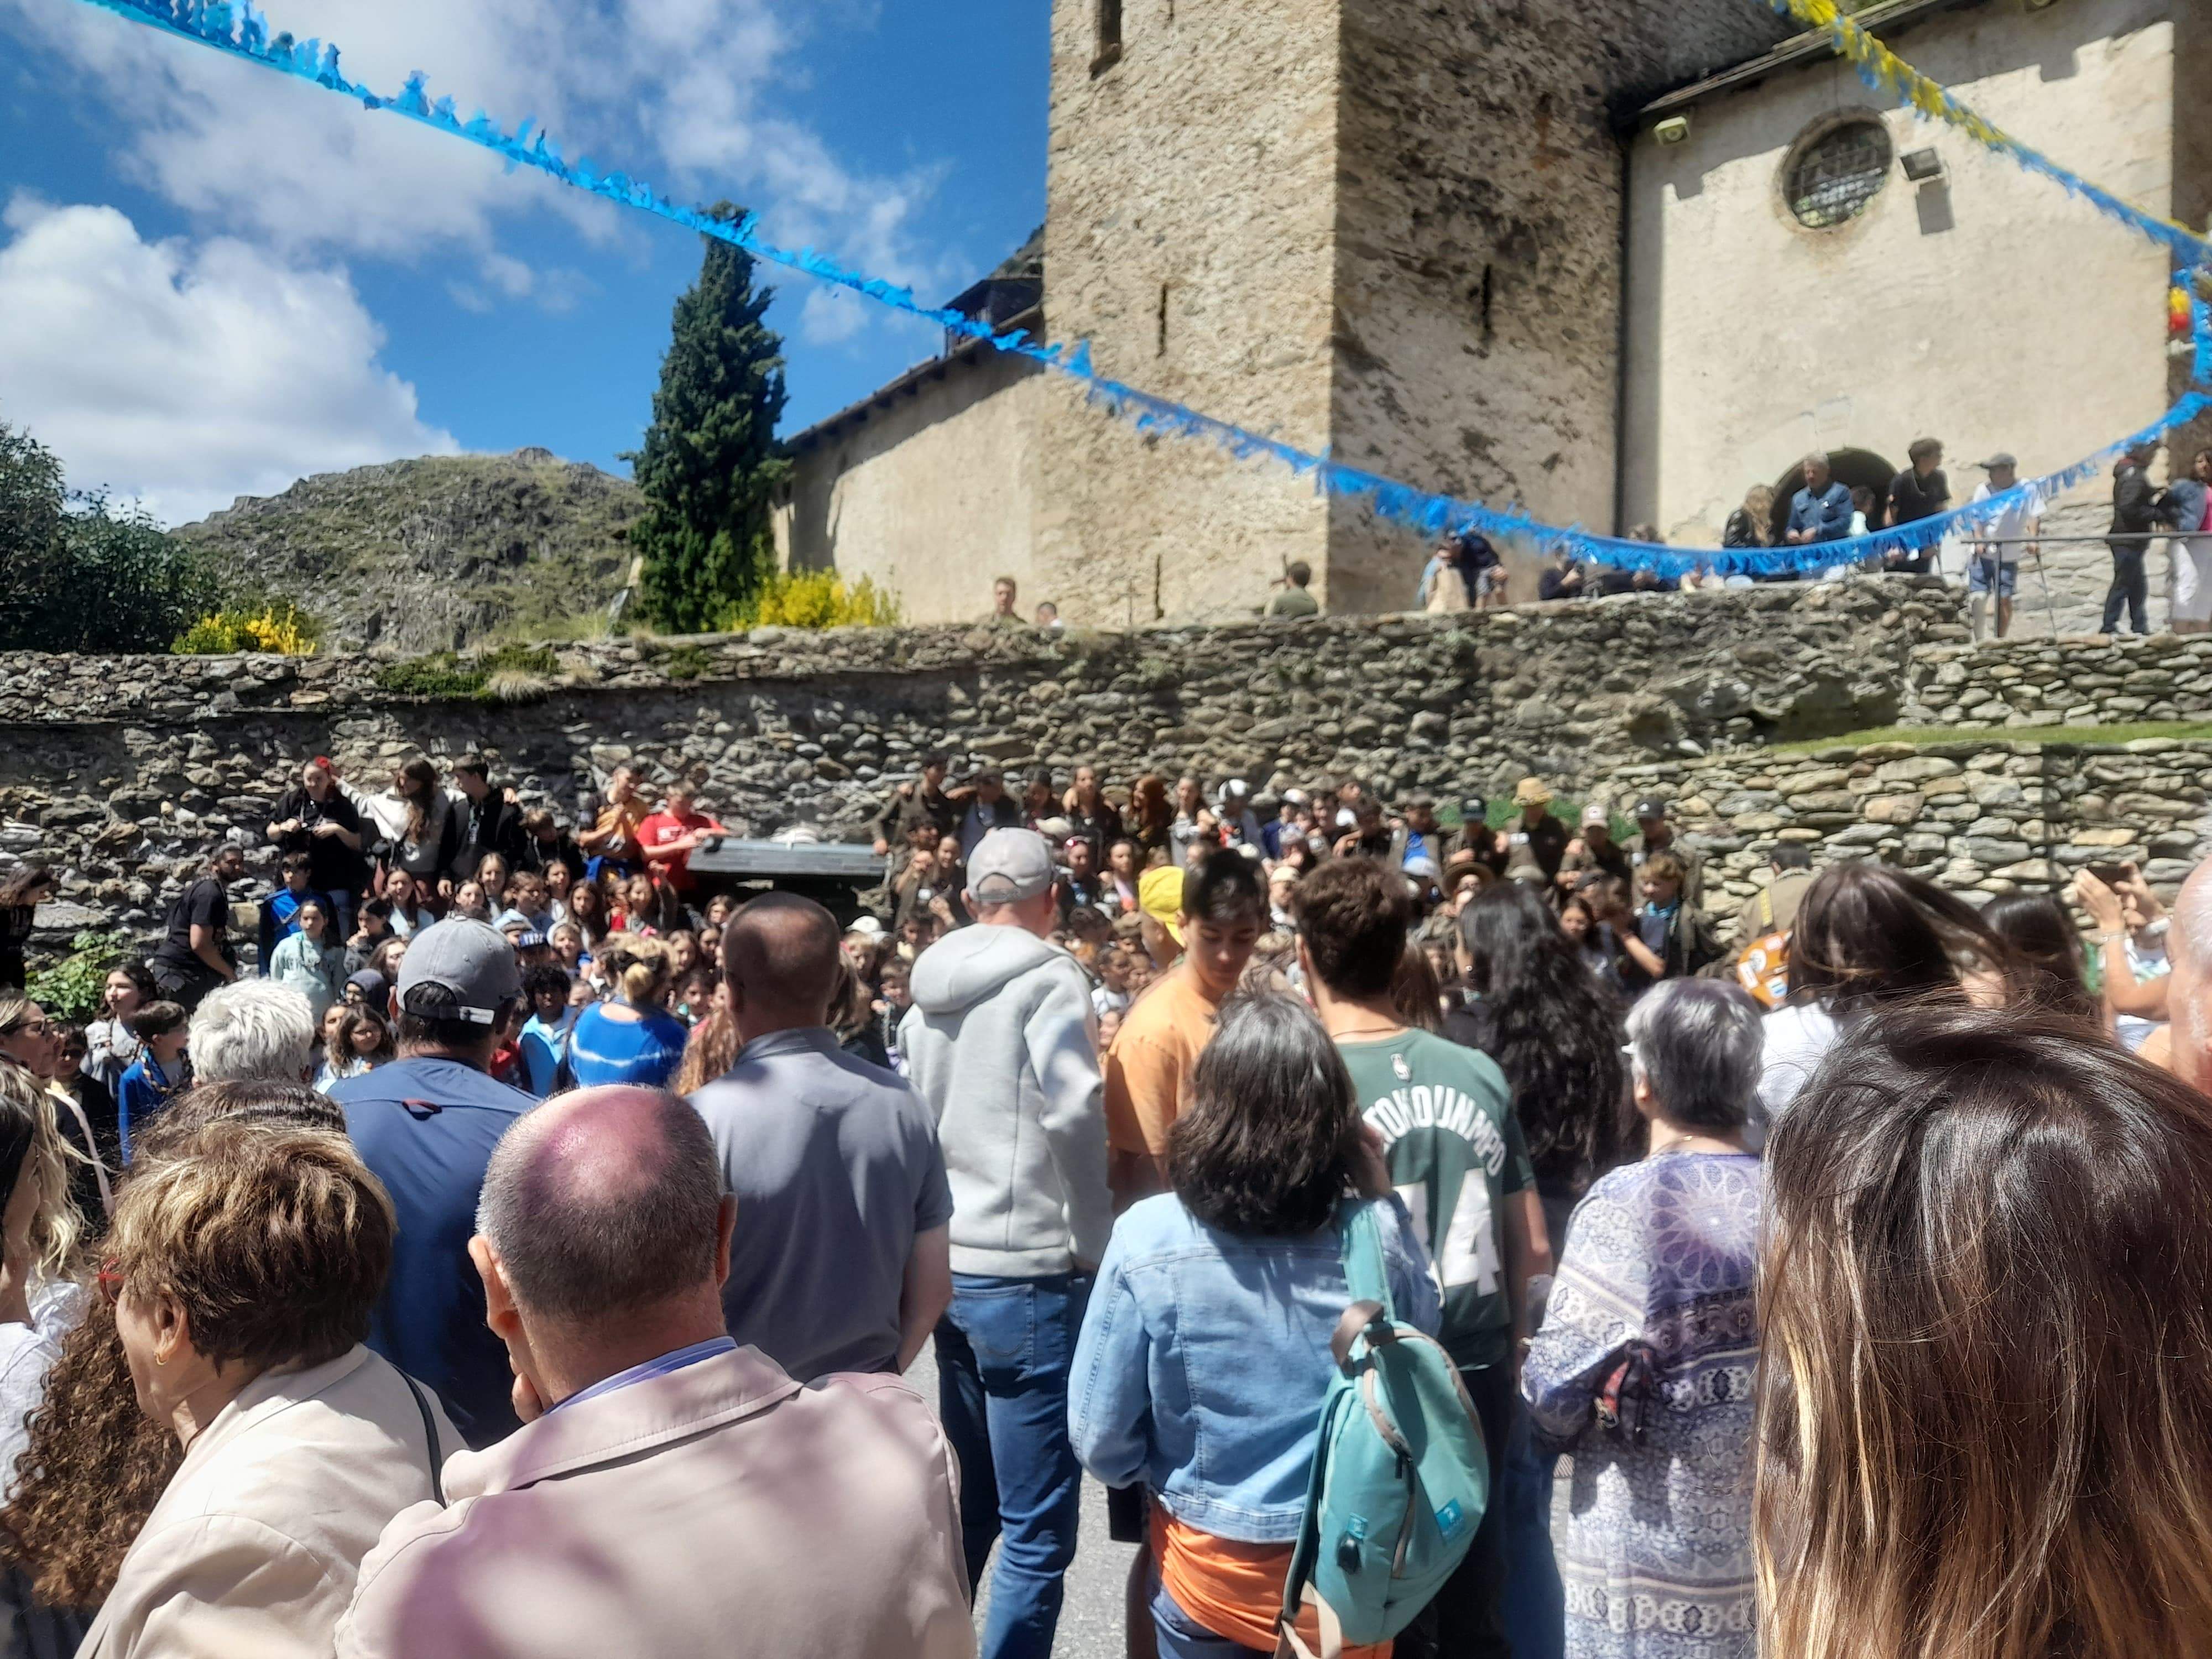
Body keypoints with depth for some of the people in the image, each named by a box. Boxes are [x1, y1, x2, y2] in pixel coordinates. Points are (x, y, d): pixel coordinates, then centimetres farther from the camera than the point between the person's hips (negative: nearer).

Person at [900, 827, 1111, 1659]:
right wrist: (1099, 1244, -10)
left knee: (968, 1503, 23)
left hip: (947, 1267, 8)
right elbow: (1074, 1116, -22)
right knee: (1038, 1529, 2)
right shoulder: (1048, 977, -11)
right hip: (1028, 1273, -8)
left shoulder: (928, 986, 10)